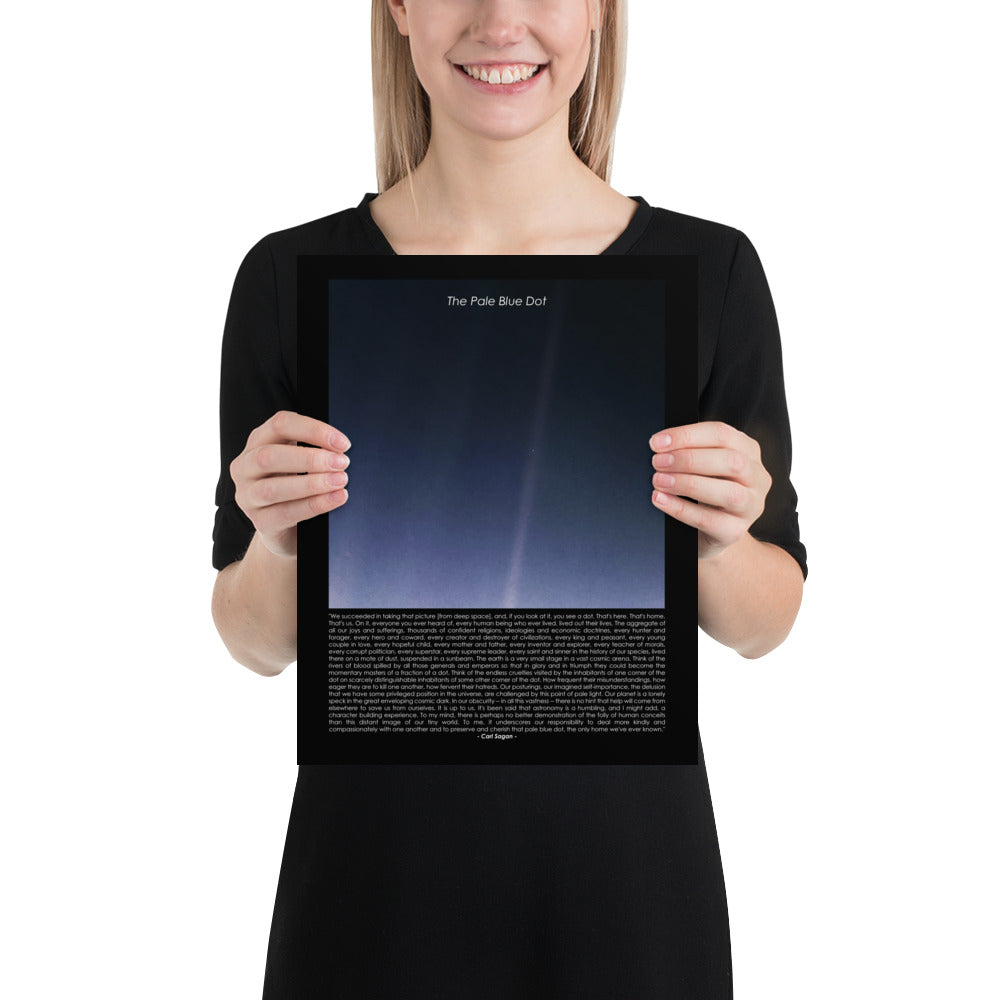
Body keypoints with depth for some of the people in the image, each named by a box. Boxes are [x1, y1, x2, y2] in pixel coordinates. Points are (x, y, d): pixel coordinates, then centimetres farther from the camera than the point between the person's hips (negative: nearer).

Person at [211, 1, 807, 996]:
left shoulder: (709, 269, -7)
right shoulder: (291, 276, -7)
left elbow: (763, 623, 1)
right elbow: (257, 642, 0)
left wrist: (719, 540, -19)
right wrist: (277, 541, -20)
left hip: (625, 865, 1)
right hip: (379, 865, 0)